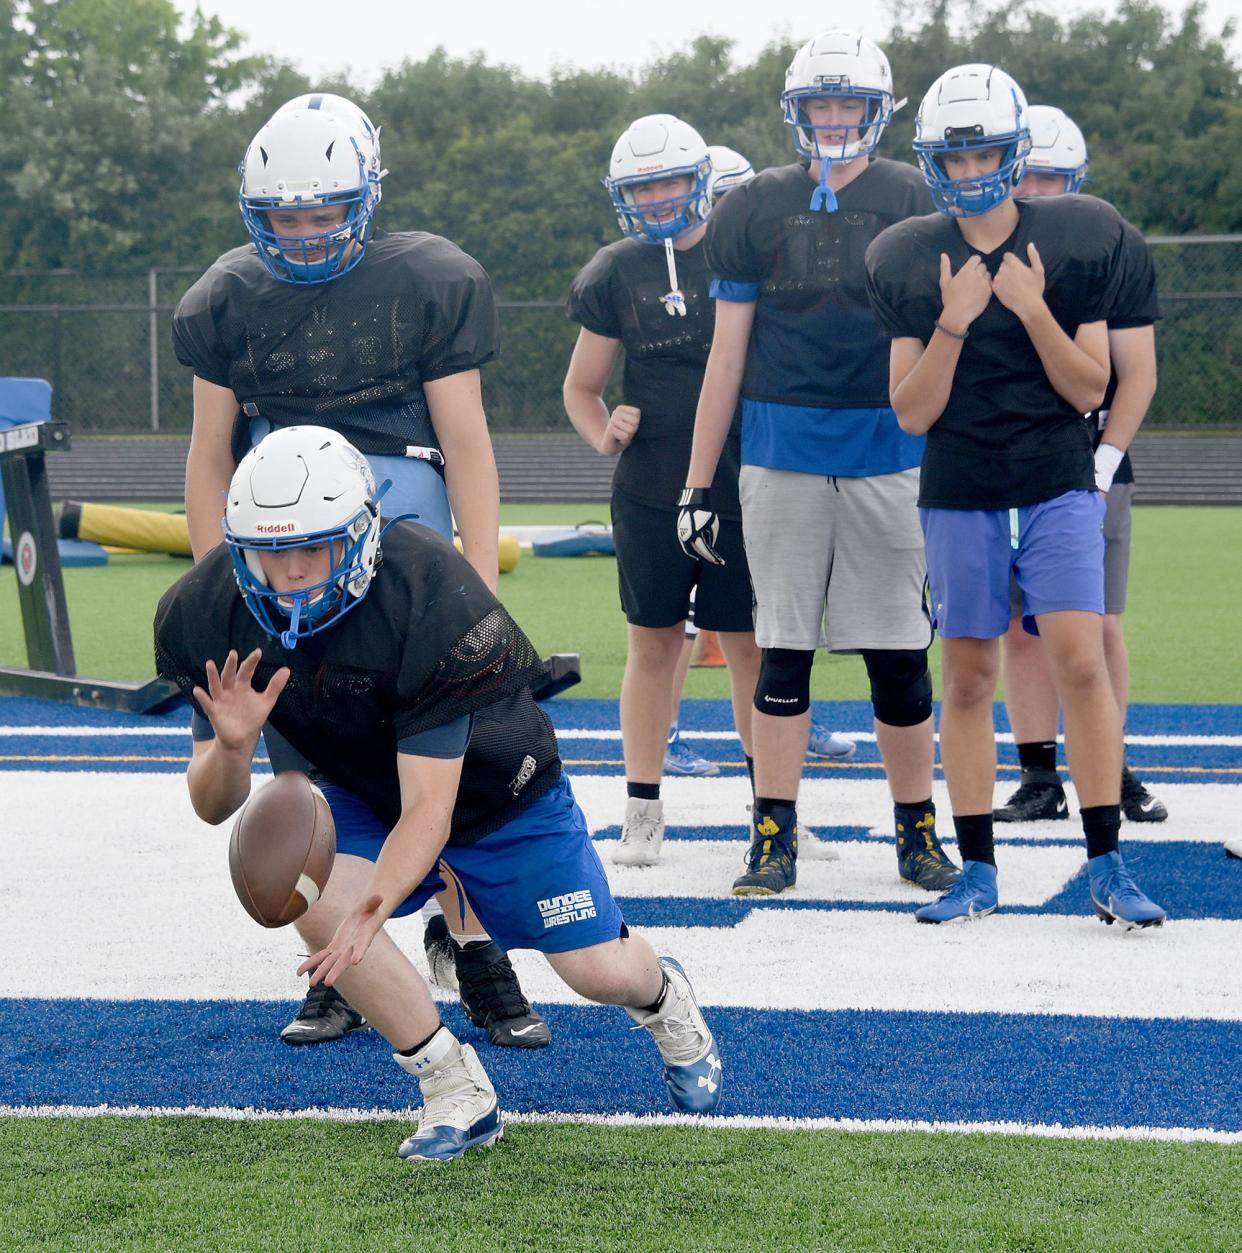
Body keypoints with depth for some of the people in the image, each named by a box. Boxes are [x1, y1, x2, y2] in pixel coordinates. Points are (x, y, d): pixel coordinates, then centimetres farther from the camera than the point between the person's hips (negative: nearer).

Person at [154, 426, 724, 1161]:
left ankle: (664, 998, 37)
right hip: (364, 793, 3)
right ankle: (460, 1094, -11)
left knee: (598, 971, -3)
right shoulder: (209, 616, -24)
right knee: (318, 902, -27)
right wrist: (232, 746, -43)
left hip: (499, 795, -3)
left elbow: (429, 807, -40)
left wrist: (371, 913, -58)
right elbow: (213, 808, -19)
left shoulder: (432, 600, -38)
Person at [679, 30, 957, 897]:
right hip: (782, 454, 1)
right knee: (784, 648, 3)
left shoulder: (913, 205, 3)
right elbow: (729, 355, 8)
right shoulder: (756, 209, 6)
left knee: (899, 654, 3)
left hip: (888, 454, -1)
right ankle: (775, 838, 9)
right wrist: (699, 485, 6)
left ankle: (918, 830, 16)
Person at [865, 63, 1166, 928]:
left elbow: (1089, 390, -2)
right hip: (960, 495, 1)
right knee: (968, 676, 4)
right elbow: (913, 411, -3)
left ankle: (1107, 864, -4)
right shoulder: (908, 263, 0)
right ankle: (978, 871, 12)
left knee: (1080, 659, -12)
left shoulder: (1077, 242, -3)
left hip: (1059, 487, -1)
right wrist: (953, 322, -16)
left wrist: (1034, 311, -16)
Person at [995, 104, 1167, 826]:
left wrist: (1104, 460, -9)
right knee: (1021, 628, 0)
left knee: (1099, 628, -1)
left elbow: (1137, 372, 0)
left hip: (1089, 463, -1)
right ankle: (1040, 781, 6)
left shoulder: (1118, 251, -1)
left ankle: (1108, 769, 12)